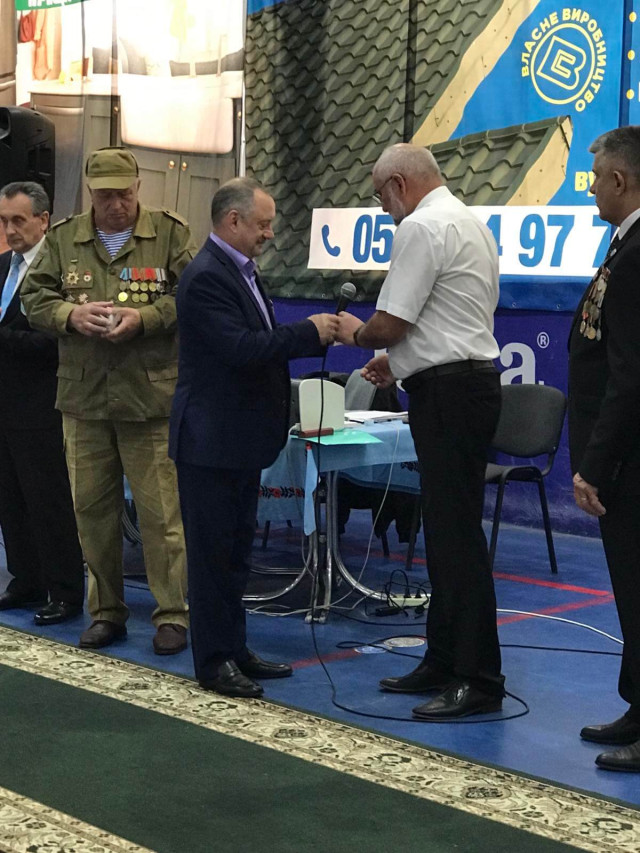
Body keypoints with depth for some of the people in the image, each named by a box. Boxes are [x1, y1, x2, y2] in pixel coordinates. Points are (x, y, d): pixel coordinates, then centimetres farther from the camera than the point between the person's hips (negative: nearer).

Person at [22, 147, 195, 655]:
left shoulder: (170, 233, 1)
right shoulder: (63, 238, 10)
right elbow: (34, 297, 10)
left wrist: (145, 318, -17)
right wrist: (69, 314, -10)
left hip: (150, 395, -4)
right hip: (83, 397, 4)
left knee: (161, 509, -3)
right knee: (92, 506, 9)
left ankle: (173, 614, 7)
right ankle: (106, 611, 22)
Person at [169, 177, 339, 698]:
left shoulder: (241, 271, 14)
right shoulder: (206, 277, -18)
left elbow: (262, 342, 16)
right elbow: (242, 348, -27)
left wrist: (319, 334, 2)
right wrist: (310, 332, -20)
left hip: (241, 439, 10)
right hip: (211, 439, -10)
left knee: (236, 550, 16)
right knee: (212, 552, -1)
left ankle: (233, 650, 26)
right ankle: (213, 662, 8)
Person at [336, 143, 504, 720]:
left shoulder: (422, 227, -13)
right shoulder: (468, 222, 20)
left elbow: (390, 324, -15)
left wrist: (356, 333, 6)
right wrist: (399, 359, 21)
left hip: (447, 392, -11)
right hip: (471, 378, 11)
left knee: (456, 535, -8)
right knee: (446, 530, 15)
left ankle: (479, 680, -5)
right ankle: (444, 662, 23)